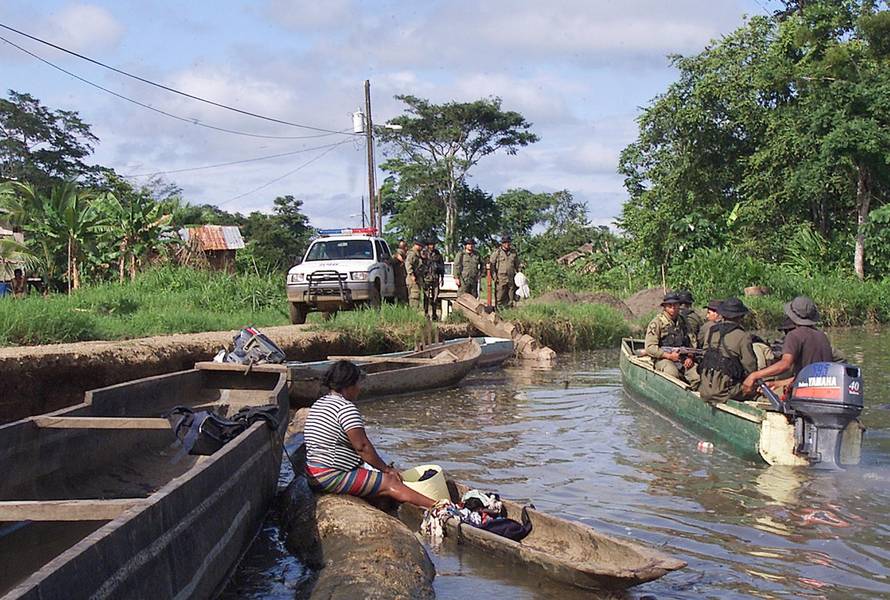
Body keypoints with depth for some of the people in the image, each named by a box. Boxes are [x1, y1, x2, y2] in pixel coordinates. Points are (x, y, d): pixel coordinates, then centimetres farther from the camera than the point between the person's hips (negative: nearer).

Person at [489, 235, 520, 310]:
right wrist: (494, 276, -8)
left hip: (511, 280, 4)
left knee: (510, 299, 6)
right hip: (500, 279, -4)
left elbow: (517, 266, 21)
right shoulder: (497, 252, 1)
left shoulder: (514, 253, 13)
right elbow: (491, 265, 0)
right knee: (499, 298, -6)